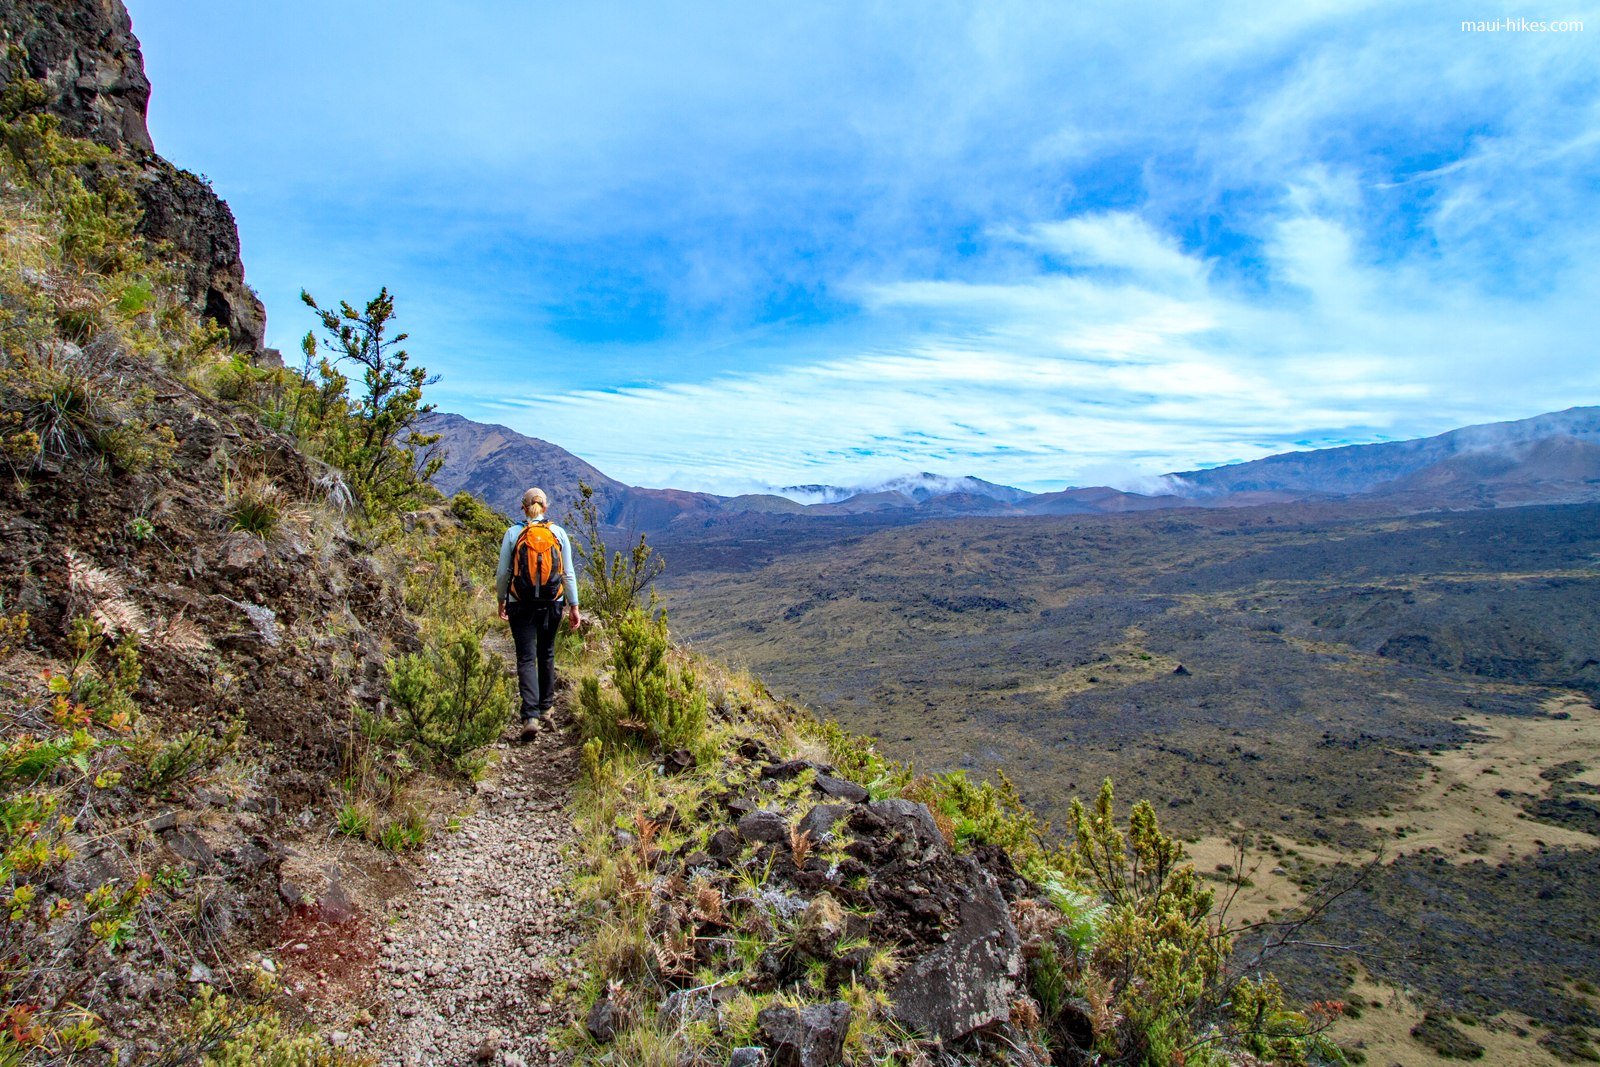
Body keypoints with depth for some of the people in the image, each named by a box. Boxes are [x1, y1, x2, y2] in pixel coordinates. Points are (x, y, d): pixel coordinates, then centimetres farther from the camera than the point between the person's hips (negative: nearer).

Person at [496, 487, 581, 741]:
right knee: (547, 655, 19)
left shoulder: (513, 533, -2)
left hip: (521, 605, -2)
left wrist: (501, 599, 16)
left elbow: (503, 572, 1)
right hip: (552, 604, 2)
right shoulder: (559, 533, 1)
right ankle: (546, 709, 28)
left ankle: (530, 717, -12)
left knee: (526, 658, 0)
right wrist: (574, 606, 7)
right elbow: (569, 573, 1)